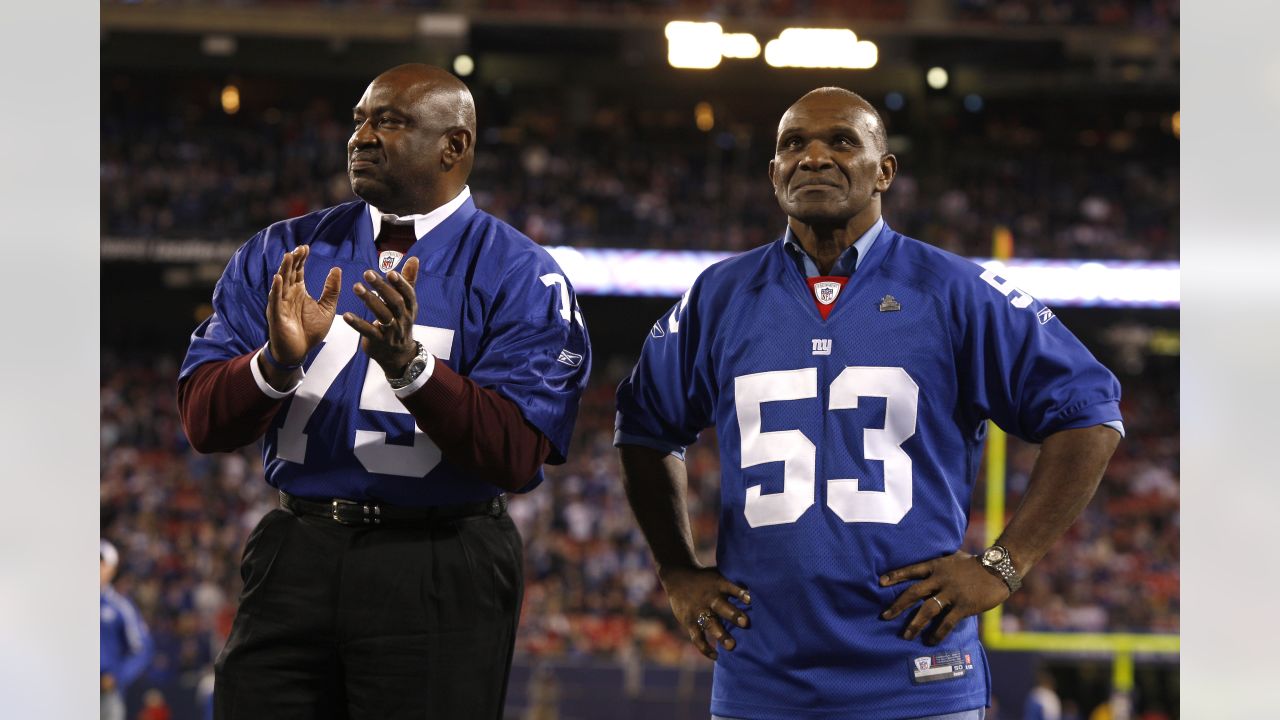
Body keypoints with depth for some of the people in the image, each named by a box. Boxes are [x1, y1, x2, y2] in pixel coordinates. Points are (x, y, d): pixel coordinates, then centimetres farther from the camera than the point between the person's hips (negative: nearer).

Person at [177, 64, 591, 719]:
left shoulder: (520, 276, -2)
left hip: (441, 569, -3)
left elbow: (516, 458, -13)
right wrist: (278, 362, -18)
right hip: (295, 557, 3)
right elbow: (203, 423, 1)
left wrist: (410, 365, -25)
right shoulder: (282, 253, 9)